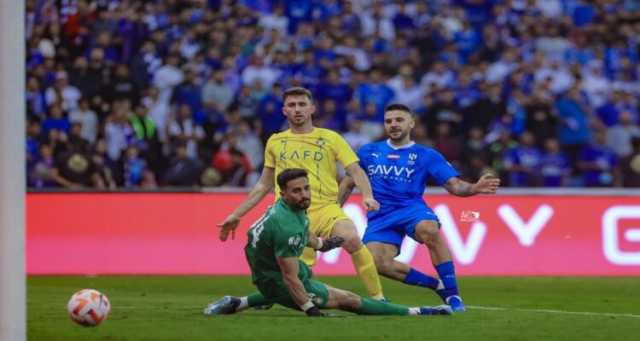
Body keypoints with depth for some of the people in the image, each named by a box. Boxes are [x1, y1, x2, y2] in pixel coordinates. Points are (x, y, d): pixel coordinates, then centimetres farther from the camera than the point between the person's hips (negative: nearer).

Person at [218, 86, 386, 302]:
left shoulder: (331, 138, 10)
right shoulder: (275, 142, 17)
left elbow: (356, 171, 4)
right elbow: (263, 186, 26)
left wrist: (367, 195, -16)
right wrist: (236, 215, 25)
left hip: (325, 208, -1)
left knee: (352, 239, -30)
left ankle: (377, 297, -22)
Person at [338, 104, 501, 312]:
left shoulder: (426, 156, 10)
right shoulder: (368, 152, 17)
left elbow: (454, 185, 1)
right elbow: (348, 183, 25)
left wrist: (474, 188, -19)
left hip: (411, 208, -2)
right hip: (380, 216, 2)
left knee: (429, 230, -38)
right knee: (377, 263, -26)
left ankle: (452, 295, -29)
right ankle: (438, 286, -8)